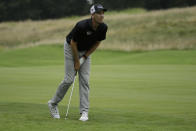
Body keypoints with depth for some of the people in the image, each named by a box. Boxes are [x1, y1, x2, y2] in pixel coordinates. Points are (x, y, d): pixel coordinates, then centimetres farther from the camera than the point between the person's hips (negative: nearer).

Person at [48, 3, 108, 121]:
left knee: (85, 81, -5)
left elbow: (97, 43, -2)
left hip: (86, 51, 5)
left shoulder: (103, 27, -18)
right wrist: (76, 61, -14)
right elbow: (73, 43, -22)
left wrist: (84, 57, -6)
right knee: (69, 79, -8)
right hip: (71, 49, -5)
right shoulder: (82, 26, -34)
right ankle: (53, 103, 12)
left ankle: (84, 112, -7)